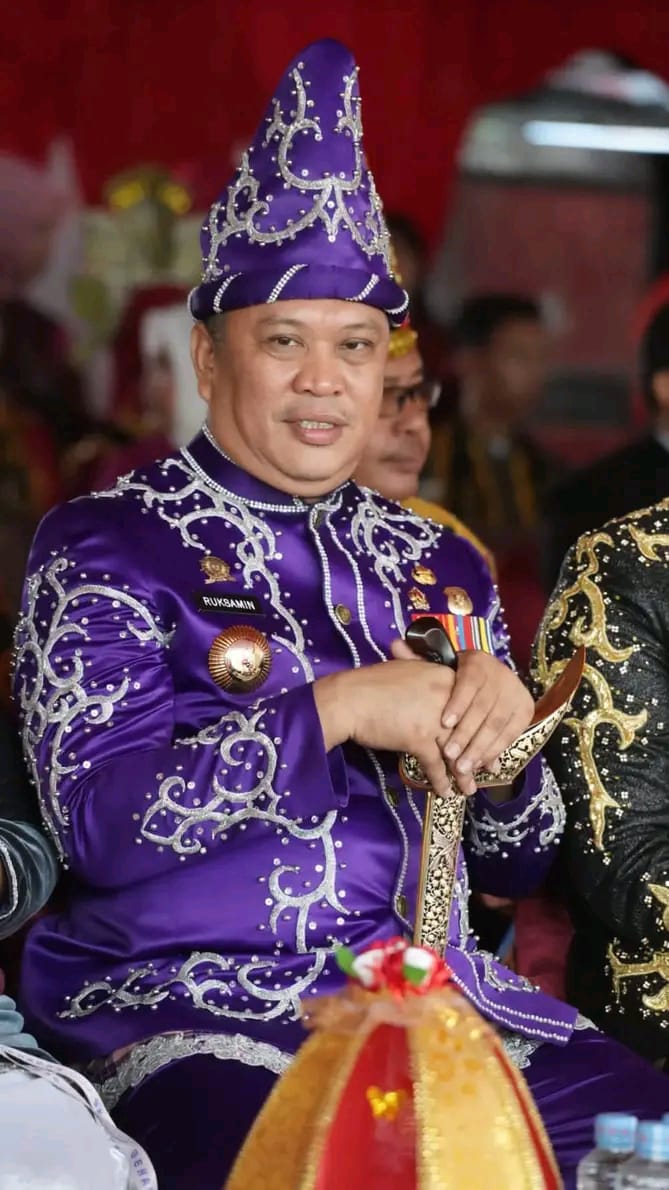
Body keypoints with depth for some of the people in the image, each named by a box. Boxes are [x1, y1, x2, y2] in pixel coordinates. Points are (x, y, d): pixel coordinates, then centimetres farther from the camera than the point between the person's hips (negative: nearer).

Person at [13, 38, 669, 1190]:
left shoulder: (437, 565, 15)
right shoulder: (106, 545, -1)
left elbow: (515, 865, 16)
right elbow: (98, 820, -15)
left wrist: (496, 728, -5)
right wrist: (342, 708, -16)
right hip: (194, 1012, -5)